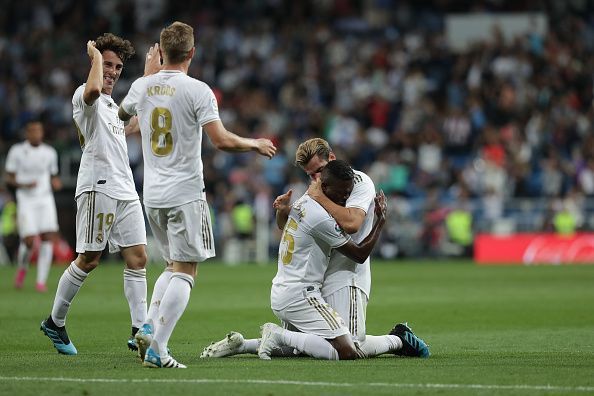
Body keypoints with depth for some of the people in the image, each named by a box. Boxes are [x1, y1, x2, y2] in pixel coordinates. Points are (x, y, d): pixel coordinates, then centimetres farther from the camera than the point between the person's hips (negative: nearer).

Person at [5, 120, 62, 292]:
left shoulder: (50, 152, 8)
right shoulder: (17, 151, -1)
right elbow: (9, 178, 1)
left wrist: (55, 183, -5)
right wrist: (23, 185, -17)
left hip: (46, 199, 3)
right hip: (26, 201, -3)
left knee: (48, 238, -12)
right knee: (29, 240, -13)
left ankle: (41, 281, -7)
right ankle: (22, 268, 20)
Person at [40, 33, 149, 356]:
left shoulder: (114, 106, 22)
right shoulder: (84, 96, -5)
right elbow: (93, 90, -31)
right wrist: (95, 57, -13)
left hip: (126, 191, 8)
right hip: (97, 188, -8)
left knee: (137, 258, -2)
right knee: (88, 260, -5)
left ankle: (139, 331, -5)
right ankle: (55, 322, 10)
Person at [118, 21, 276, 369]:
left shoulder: (142, 86, 4)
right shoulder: (197, 90, -12)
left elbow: (123, 114, 28)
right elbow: (222, 140, -19)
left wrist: (150, 70, 39)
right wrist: (256, 144, 1)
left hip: (152, 195, 6)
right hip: (185, 193, -6)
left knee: (174, 265, 20)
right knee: (184, 271, -3)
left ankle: (149, 328, 4)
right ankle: (157, 349, -12)